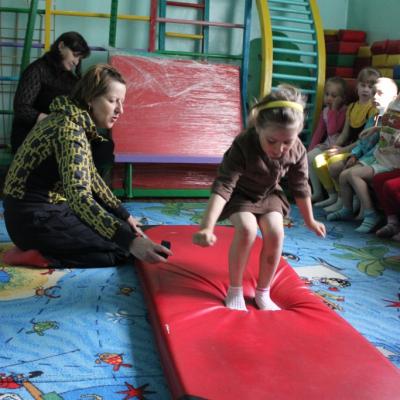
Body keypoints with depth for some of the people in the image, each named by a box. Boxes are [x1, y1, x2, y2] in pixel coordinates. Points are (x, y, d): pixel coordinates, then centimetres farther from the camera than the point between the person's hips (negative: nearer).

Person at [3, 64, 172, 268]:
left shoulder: (72, 120, 7)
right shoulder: (70, 129, -24)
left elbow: (89, 176, 17)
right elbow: (79, 197, -38)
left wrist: (124, 215, 14)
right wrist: (130, 240, -46)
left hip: (47, 208, 10)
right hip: (35, 218, -10)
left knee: (122, 230, 16)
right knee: (121, 249, -9)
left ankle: (42, 249, 11)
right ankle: (39, 255, -6)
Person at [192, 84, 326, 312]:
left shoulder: (298, 151, -21)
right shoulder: (243, 146, -35)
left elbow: (301, 187, -3)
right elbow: (223, 186, -42)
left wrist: (310, 221, 8)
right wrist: (207, 227, -52)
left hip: (269, 194, 4)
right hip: (240, 194, -3)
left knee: (275, 233, -19)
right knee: (247, 230, -29)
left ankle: (263, 292, 2)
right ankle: (235, 289, -8)